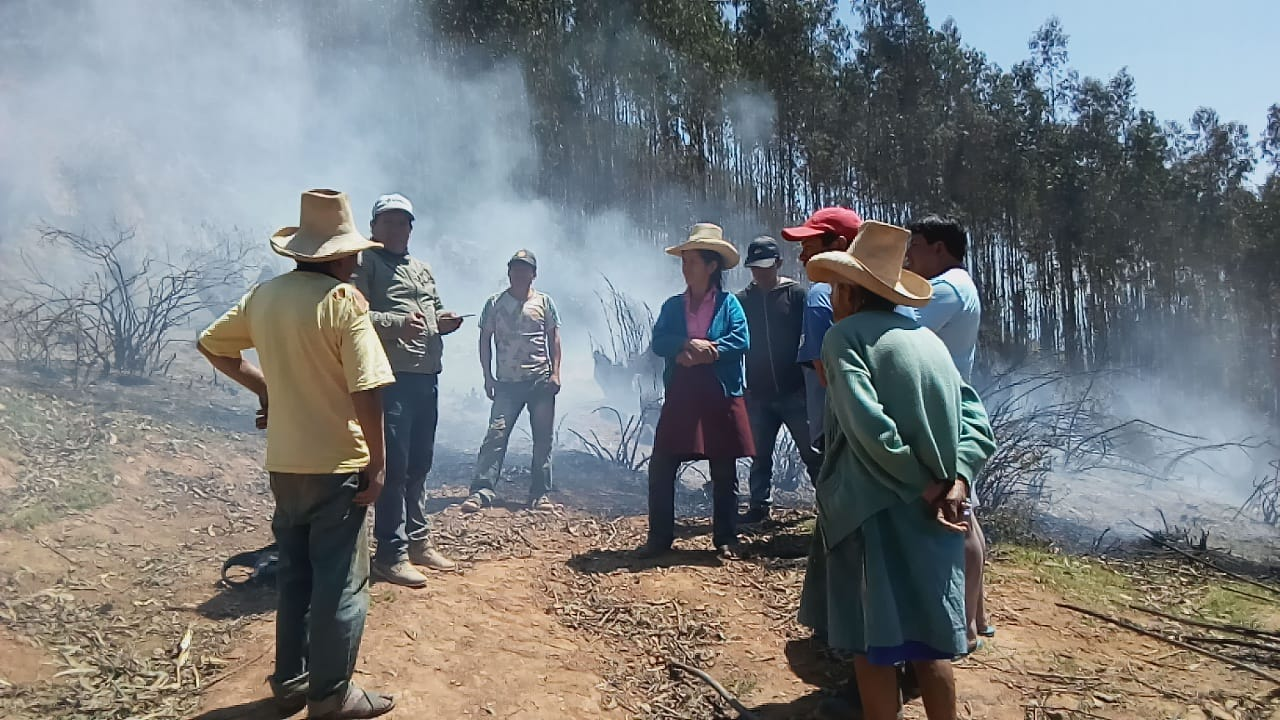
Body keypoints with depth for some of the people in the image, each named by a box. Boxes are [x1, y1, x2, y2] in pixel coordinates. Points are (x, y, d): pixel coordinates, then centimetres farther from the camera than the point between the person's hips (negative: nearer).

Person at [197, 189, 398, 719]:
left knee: (293, 575, 20)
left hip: (283, 461, 7)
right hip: (338, 463, -7)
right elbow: (366, 390, -21)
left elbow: (211, 344, 18)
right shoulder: (343, 299, -16)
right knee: (340, 583, 5)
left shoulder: (264, 296, 4)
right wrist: (378, 462, -13)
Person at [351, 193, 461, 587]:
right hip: (391, 377, -8)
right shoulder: (364, 263, -2)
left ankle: (418, 540, 27)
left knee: (420, 464, 15)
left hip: (427, 376, 8)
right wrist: (397, 322, -28)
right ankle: (390, 555, 2)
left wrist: (444, 321, 5)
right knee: (394, 466, -6)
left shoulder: (422, 269, 23)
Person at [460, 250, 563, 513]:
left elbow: (554, 338, 7)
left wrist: (555, 373, -2)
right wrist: (488, 377, 1)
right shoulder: (495, 303, 5)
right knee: (496, 434, -10)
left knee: (543, 440, 3)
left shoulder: (544, 302, 7)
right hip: (507, 382, -1)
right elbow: (485, 340, 8)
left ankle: (540, 494, 11)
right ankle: (481, 491, -10)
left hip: (541, 382, 1)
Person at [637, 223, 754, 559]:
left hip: (722, 397, -2)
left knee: (724, 472, 6)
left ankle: (725, 539, 20)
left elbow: (741, 341, -11)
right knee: (660, 468, -1)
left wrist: (703, 354, -17)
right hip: (680, 396, 3)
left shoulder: (728, 303, 2)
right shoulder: (673, 305, 10)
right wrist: (689, 345, -18)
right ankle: (659, 537, 12)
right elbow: (659, 342, -2)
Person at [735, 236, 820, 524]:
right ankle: (759, 505, 20)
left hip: (794, 391, -3)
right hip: (757, 393, 3)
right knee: (760, 455, 10)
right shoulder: (742, 300, 7)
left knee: (812, 451, 2)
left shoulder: (796, 294, -2)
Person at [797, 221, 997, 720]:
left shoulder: (845, 335, -7)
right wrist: (954, 480, -9)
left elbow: (868, 427, -20)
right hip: (934, 513, 6)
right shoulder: (928, 339, 12)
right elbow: (975, 416, 2)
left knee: (872, 642, 5)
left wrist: (921, 485, -12)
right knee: (930, 637, 17)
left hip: (875, 509, -6)